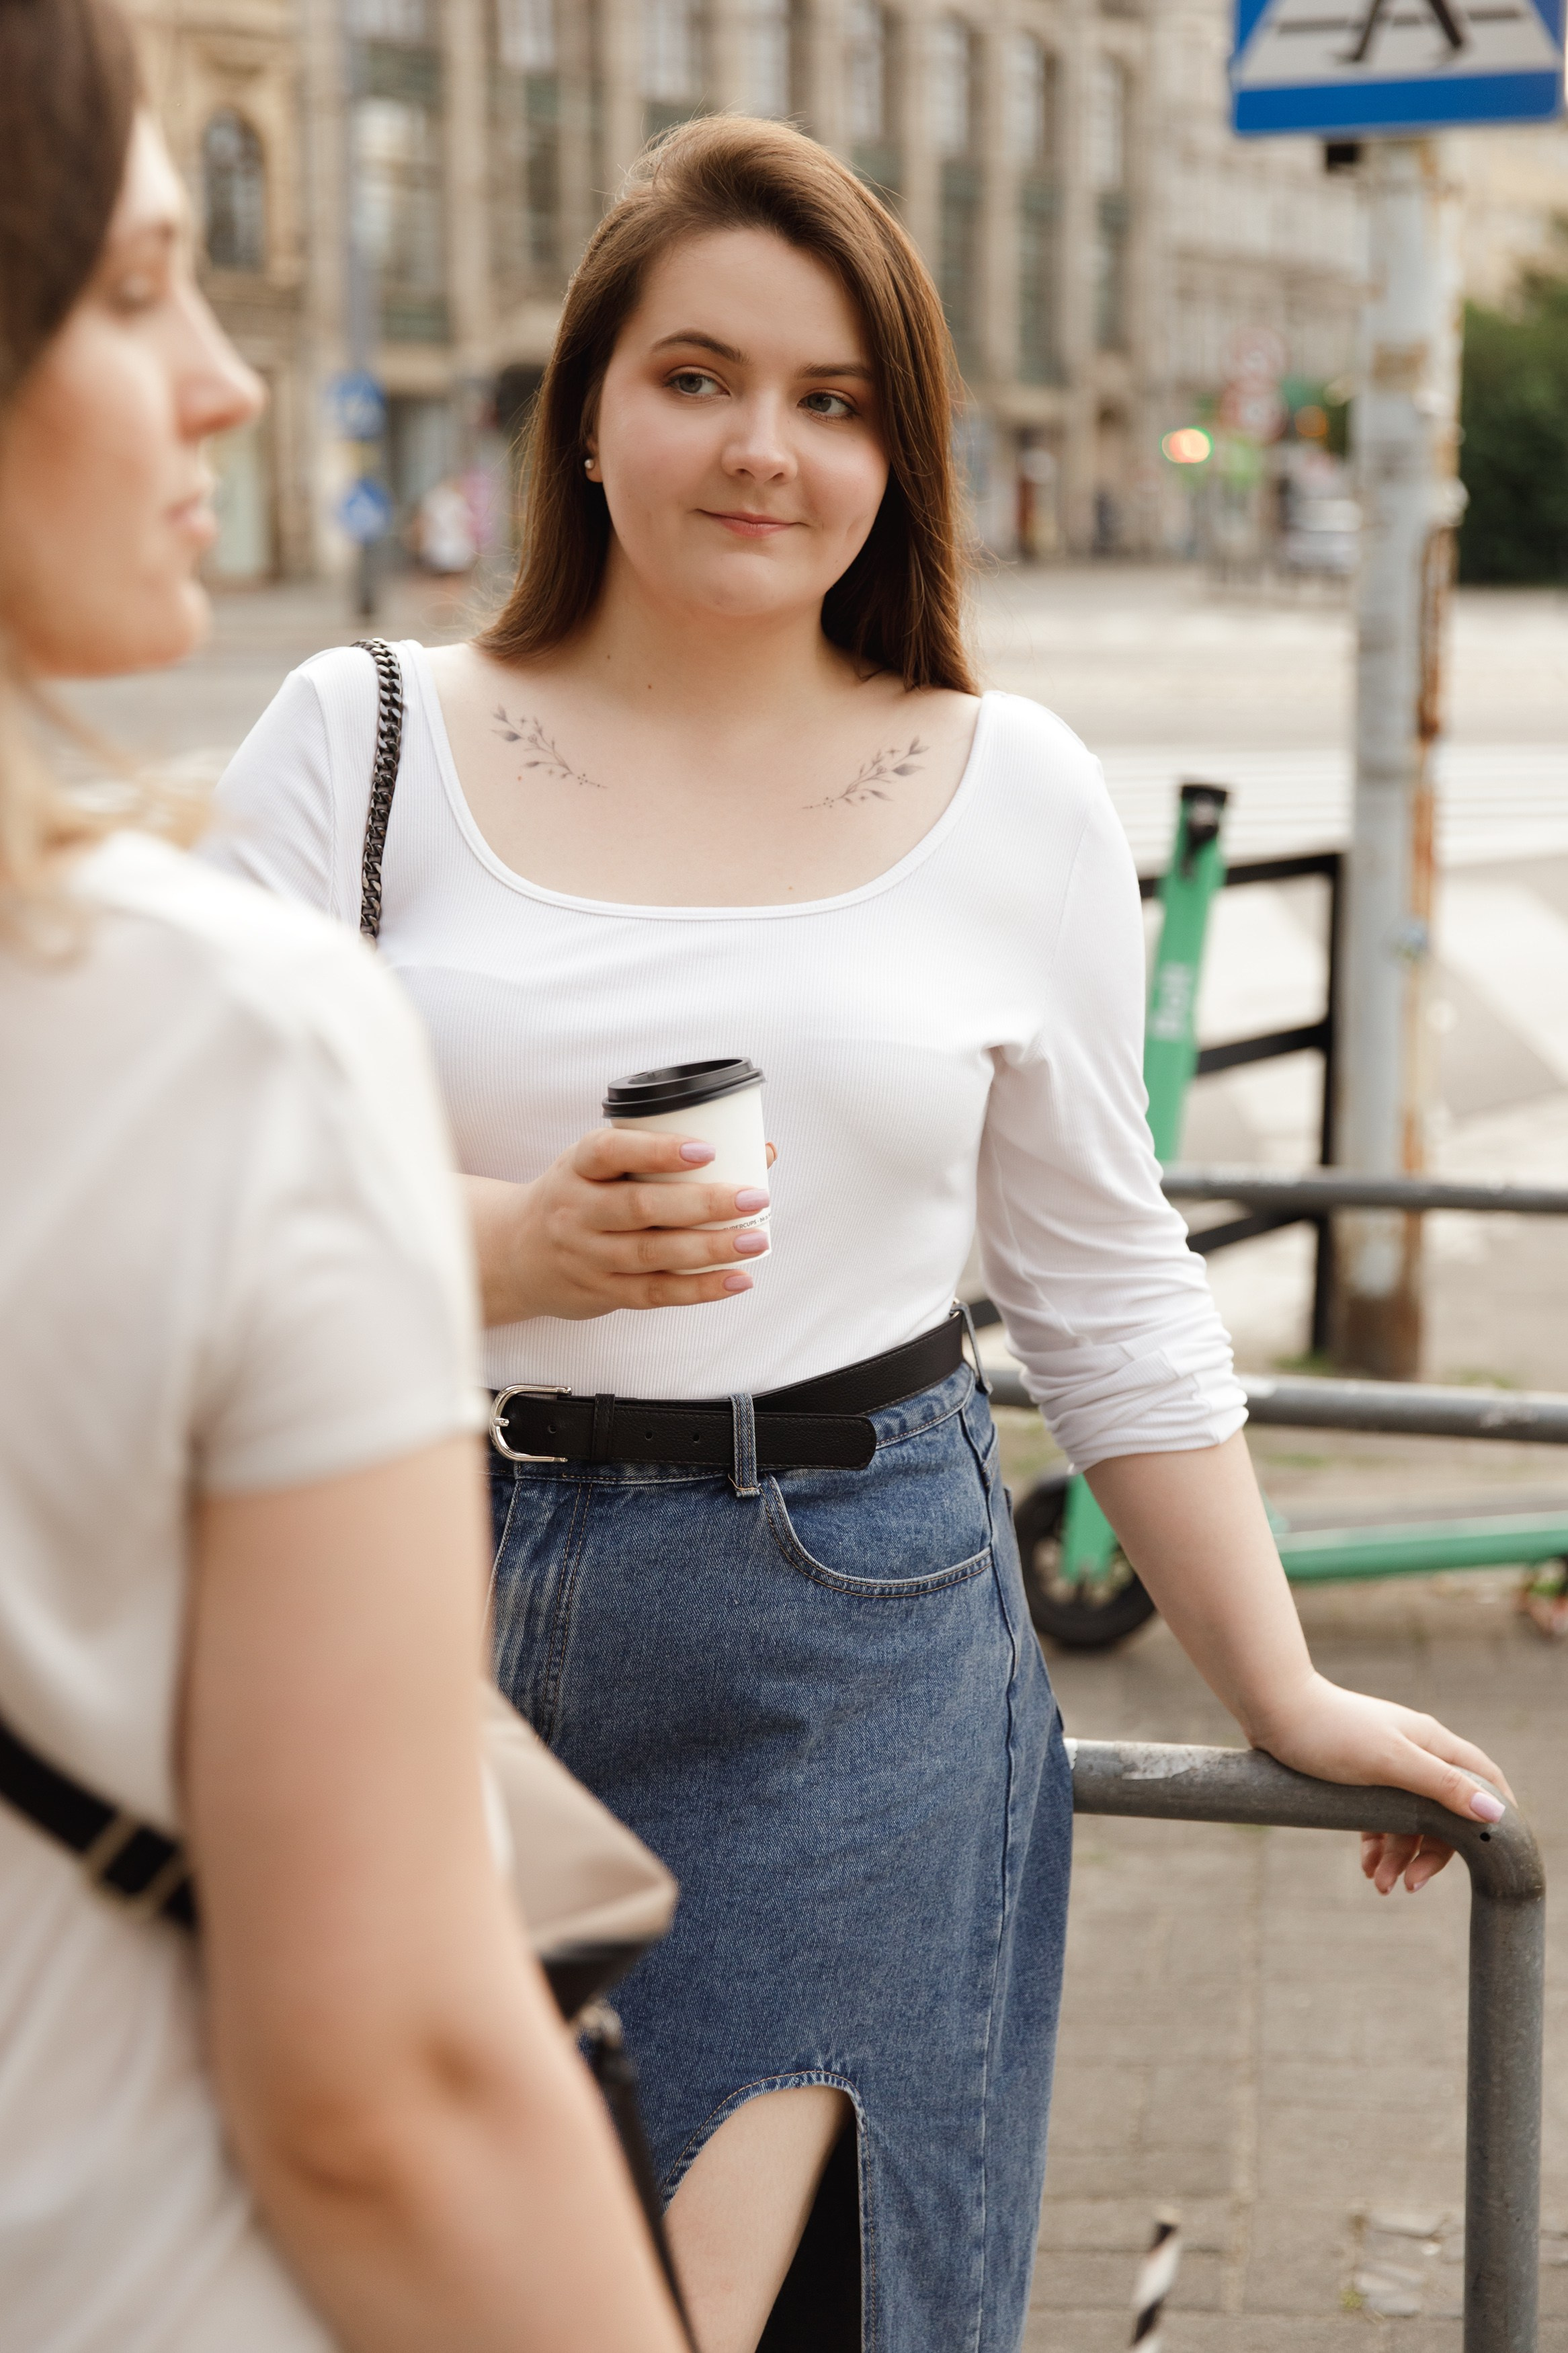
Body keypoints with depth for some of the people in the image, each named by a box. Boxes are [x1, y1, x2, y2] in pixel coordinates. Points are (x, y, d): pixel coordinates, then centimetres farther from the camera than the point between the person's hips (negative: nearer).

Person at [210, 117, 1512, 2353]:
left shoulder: (1014, 796, 6)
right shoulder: (363, 742, 2)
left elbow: (1108, 1291, 12)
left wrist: (1285, 1695, 13)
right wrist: (503, 1247, -20)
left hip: (855, 1652, 0)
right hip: (423, 1614, 1)